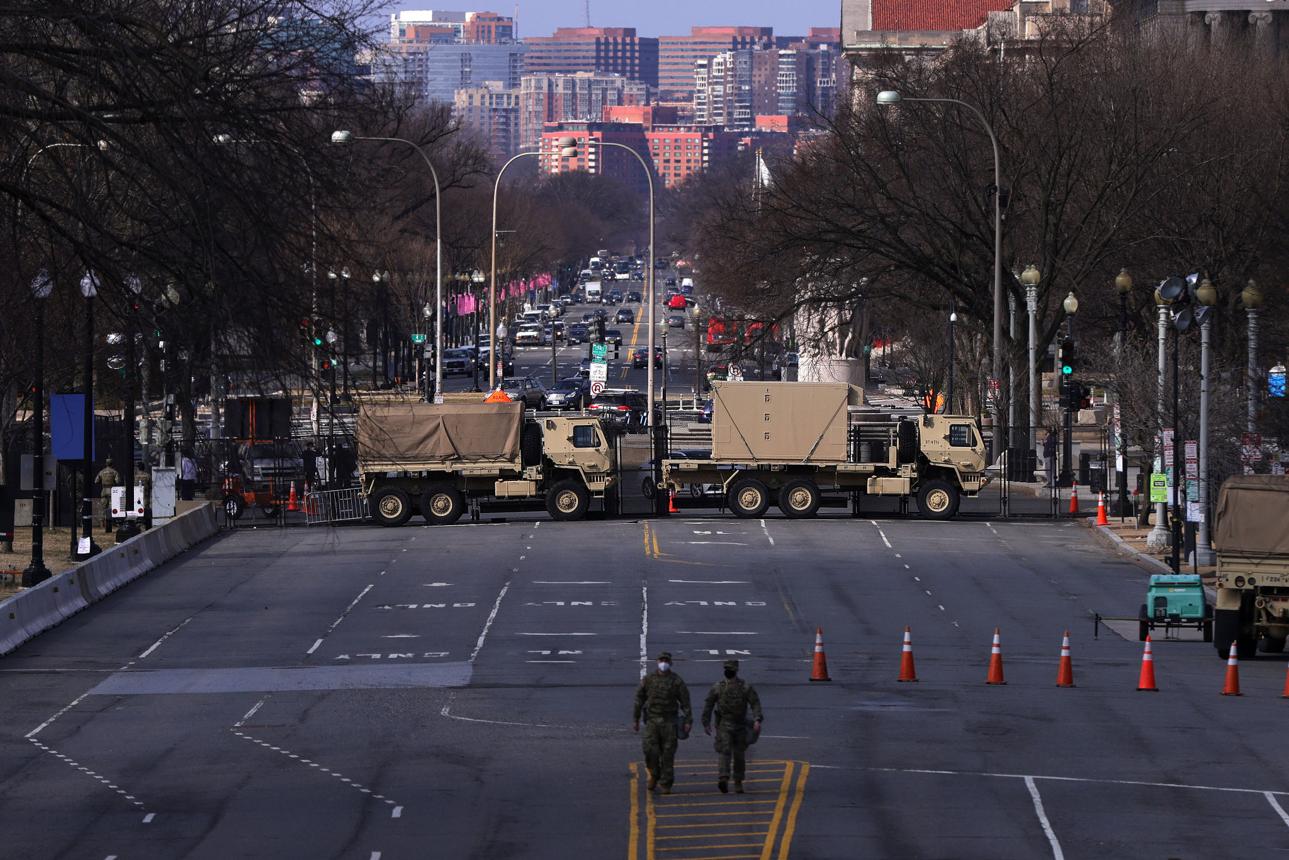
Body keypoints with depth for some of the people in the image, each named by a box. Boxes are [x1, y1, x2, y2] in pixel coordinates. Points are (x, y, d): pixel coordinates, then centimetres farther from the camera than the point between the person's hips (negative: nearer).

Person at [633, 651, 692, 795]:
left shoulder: (677, 681, 0)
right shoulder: (648, 679, 5)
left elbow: (685, 702, -2)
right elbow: (639, 699, 11)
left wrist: (688, 721, -10)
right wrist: (636, 720, 9)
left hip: (669, 722, -1)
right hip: (652, 720, 1)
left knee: (668, 754, -3)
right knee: (650, 750, -12)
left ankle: (666, 784, 6)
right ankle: (654, 775, 13)